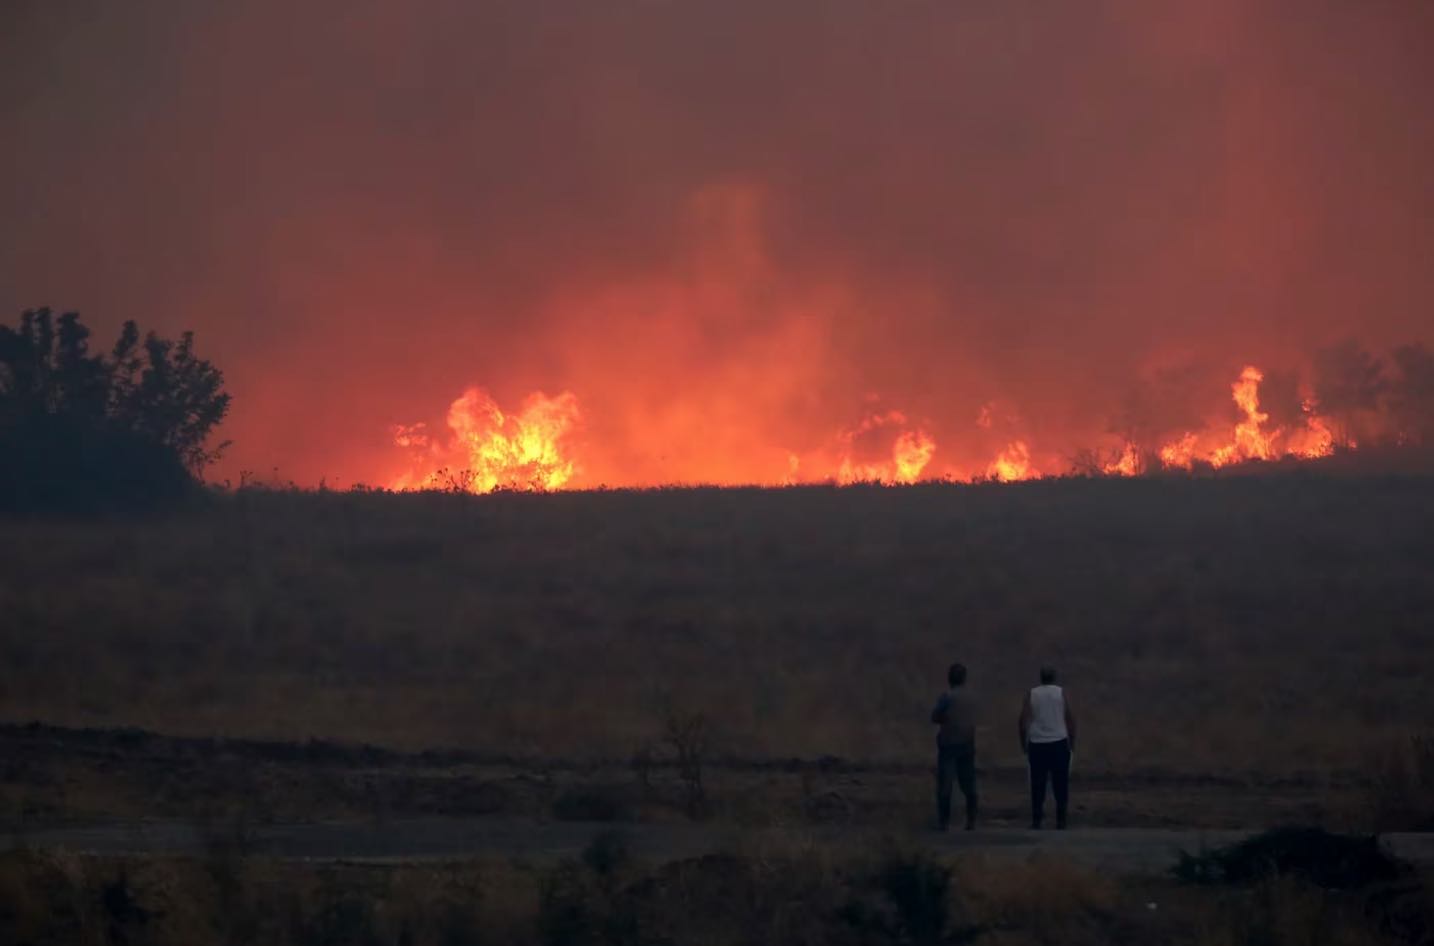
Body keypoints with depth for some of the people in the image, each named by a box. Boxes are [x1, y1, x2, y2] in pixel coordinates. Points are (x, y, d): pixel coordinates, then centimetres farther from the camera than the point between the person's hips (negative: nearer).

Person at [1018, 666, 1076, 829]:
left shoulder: (1032, 694, 3)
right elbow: (1070, 718, -1)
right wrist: (1072, 741, 7)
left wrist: (1023, 743, 7)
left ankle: (1036, 820, 2)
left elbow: (1024, 720, -1)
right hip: (1059, 742, -1)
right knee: (1060, 783, 5)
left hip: (1037, 744, 1)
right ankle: (1061, 820, 3)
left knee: (1038, 784, 4)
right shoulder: (1060, 693, 2)